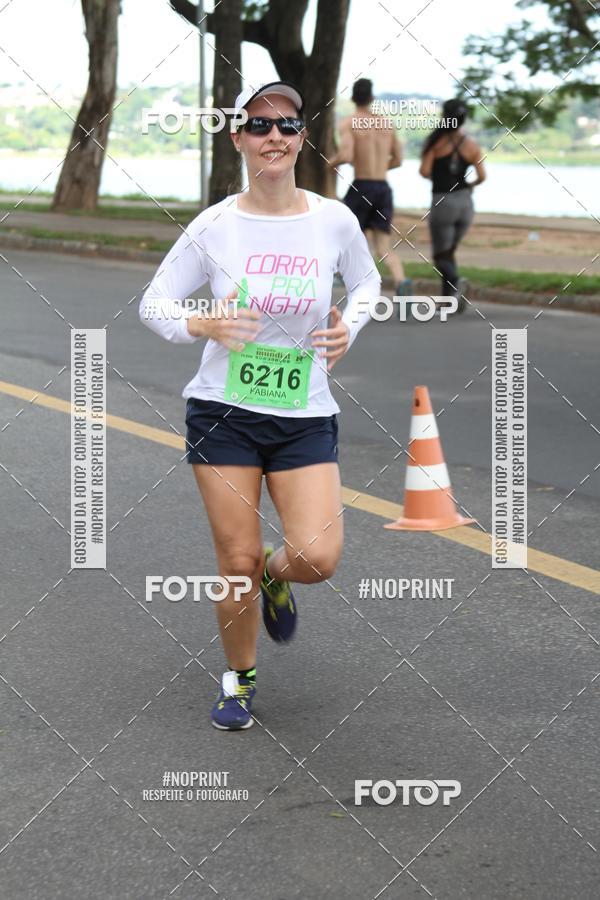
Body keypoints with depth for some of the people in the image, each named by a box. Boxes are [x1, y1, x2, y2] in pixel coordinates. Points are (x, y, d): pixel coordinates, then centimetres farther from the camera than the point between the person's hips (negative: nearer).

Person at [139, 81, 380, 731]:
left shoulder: (334, 221, -4)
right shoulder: (214, 226, -7)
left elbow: (366, 281, 16)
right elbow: (154, 304, 1)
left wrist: (349, 325, -5)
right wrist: (202, 325, -20)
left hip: (306, 416, 1)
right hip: (223, 412, -1)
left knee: (319, 559, -13)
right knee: (237, 562, 1)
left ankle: (275, 575, 25)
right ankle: (238, 679, 28)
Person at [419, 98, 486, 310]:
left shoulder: (435, 141, -6)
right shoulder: (472, 145, 2)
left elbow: (424, 171, -13)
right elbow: (482, 176, -4)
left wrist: (433, 176, 9)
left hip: (442, 203, -4)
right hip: (465, 202, 4)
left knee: (441, 256, 2)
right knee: (449, 252, 19)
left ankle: (456, 281, -27)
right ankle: (448, 298, 14)